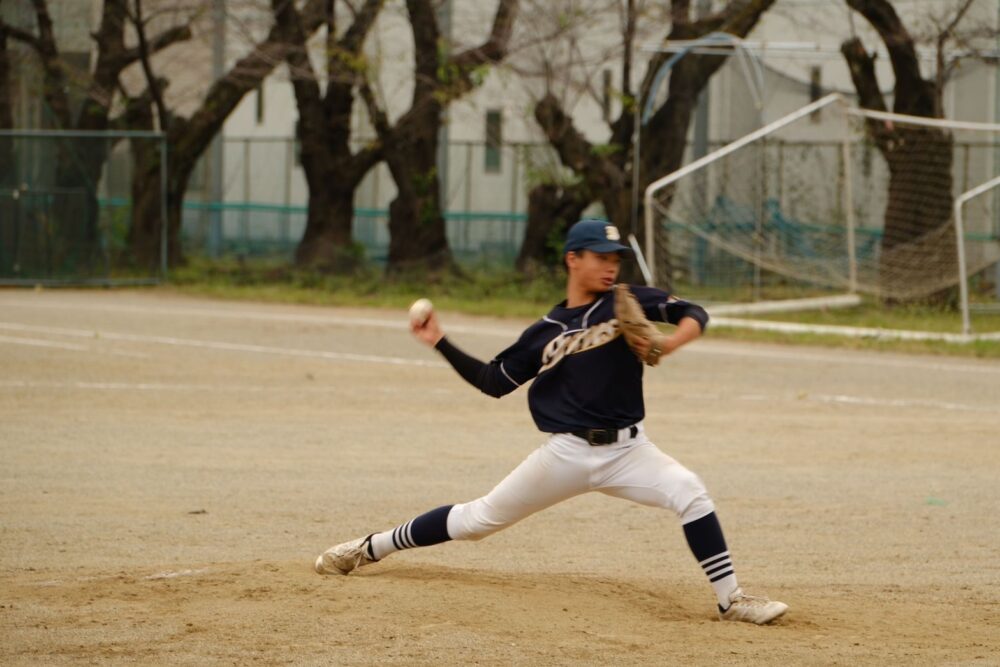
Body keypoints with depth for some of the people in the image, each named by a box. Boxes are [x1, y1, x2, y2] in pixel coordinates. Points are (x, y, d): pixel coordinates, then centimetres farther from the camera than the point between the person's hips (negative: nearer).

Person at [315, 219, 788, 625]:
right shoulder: (545, 332, 5)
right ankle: (371, 548, 22)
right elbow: (495, 382, 11)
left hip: (626, 449, 0)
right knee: (482, 518, 5)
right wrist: (441, 343, 5)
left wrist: (669, 343, -27)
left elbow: (693, 313, -6)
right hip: (567, 453, 0)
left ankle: (730, 601, -19)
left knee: (689, 493, -26)